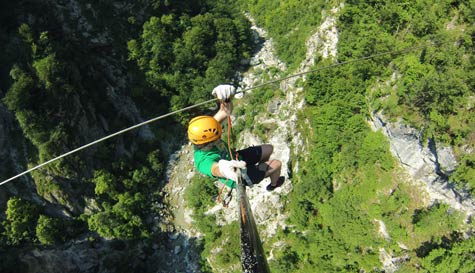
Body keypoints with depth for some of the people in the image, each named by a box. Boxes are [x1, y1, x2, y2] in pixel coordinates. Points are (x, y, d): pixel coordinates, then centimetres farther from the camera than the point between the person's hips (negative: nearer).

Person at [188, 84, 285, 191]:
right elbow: (215, 169, -68)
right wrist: (223, 169, -93)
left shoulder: (204, 134, -26)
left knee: (269, 149, 19)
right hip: (240, 177, -6)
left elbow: (226, 112, -25)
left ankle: (261, 167, 52)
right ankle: (273, 184, 43)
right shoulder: (204, 161, -45)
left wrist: (226, 99, -48)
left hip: (235, 159, 6)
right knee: (277, 164, 7)